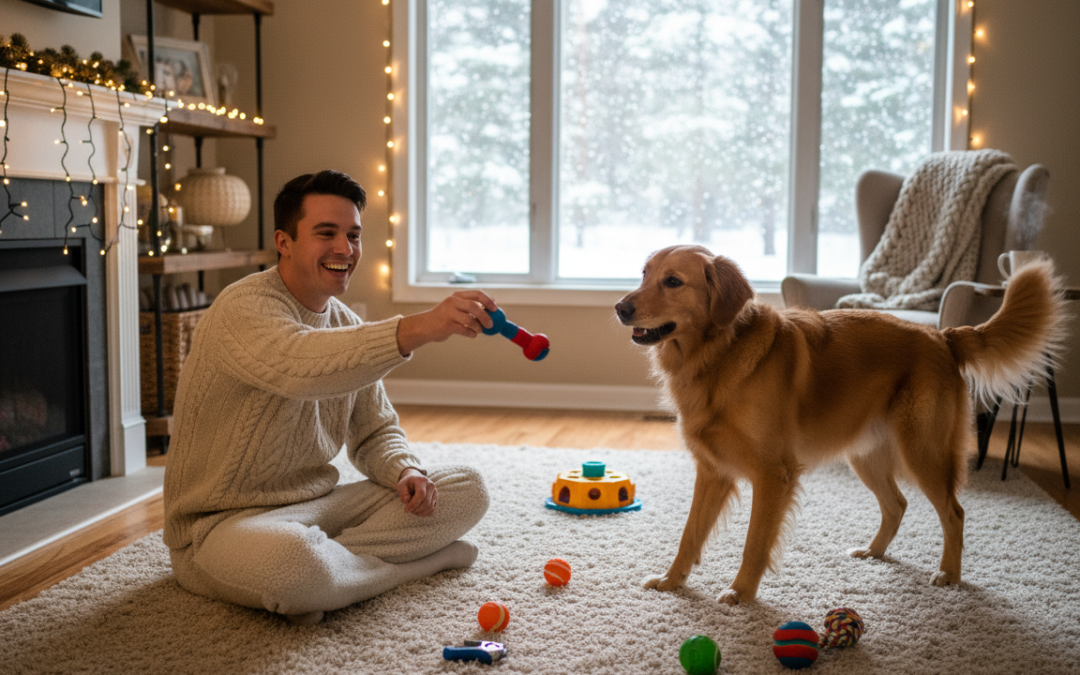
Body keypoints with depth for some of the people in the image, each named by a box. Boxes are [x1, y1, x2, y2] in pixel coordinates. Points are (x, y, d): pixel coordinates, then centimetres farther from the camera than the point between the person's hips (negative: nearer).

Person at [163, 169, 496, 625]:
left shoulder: (346, 324, 9)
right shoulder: (245, 309, -18)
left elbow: (375, 432, 15)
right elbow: (300, 366, -42)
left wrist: (405, 471, -9)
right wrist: (415, 330, -55)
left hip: (318, 507, 8)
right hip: (225, 523, -7)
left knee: (466, 490, -3)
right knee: (293, 563, -42)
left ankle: (333, 558, -16)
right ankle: (421, 560, -14)